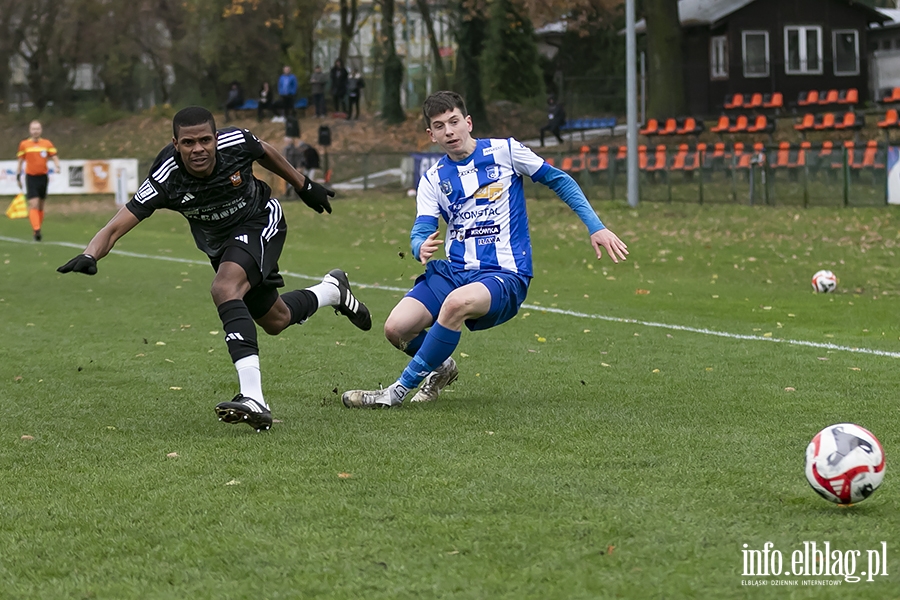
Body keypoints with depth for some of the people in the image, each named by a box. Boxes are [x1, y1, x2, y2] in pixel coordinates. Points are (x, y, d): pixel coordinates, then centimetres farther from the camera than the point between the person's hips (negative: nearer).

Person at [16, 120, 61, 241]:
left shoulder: (47, 144, 2)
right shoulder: (24, 144, 0)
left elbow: (54, 157, 1)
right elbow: (20, 161, 8)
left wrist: (57, 167, -19)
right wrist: (18, 177, 7)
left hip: (43, 176, 2)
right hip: (30, 177, -2)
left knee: (40, 206, 10)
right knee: (33, 205, -14)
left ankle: (38, 229, 21)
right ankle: (36, 230, -22)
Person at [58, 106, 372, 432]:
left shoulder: (236, 143, -29)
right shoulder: (166, 180, -31)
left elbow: (264, 152, -4)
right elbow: (116, 227, -34)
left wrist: (304, 186, 10)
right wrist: (89, 256, -55)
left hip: (260, 223, -4)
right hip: (218, 244, 4)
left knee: (225, 290, -31)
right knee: (275, 321, 16)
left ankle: (254, 399, -38)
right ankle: (333, 290, 49)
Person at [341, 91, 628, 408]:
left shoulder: (504, 152, 1)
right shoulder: (432, 179, 10)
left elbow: (559, 181, 10)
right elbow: (421, 232, 1)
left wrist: (596, 228, 4)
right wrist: (422, 247, -26)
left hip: (505, 274, -4)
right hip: (454, 272, 4)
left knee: (457, 303, -38)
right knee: (396, 328, -18)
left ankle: (400, 389, -25)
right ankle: (441, 368, 18)